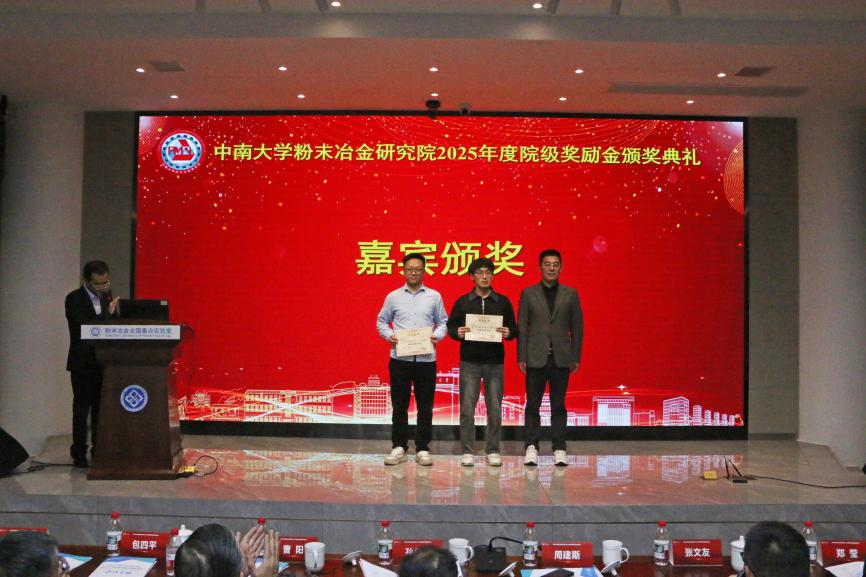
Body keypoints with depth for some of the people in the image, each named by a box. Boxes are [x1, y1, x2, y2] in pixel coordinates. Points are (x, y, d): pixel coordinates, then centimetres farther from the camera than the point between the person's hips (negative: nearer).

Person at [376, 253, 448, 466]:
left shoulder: (434, 296, 7)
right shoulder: (393, 296, 7)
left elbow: (443, 322, 10)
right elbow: (381, 321, 12)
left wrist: (437, 336, -9)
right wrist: (388, 335, -6)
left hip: (426, 359, 0)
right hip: (399, 359, 0)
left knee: (425, 406, 4)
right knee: (399, 405, 5)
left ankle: (422, 449, 13)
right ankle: (399, 447, 15)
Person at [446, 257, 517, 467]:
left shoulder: (503, 302, 7)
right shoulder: (462, 302, 6)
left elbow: (514, 328, 9)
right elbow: (450, 326, 8)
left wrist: (509, 333, -12)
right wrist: (458, 333, -13)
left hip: (495, 362, 1)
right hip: (469, 362, -1)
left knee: (495, 409, 3)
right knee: (467, 408, 0)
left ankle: (492, 451, 14)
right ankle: (467, 451, 9)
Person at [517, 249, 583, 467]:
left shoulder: (570, 294, 6)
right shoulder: (528, 293, 4)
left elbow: (577, 327, 6)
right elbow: (521, 327, 2)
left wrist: (575, 357, 2)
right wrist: (521, 357, -3)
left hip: (561, 358, 1)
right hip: (536, 358, 0)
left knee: (559, 406, 6)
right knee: (533, 404, 3)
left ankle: (559, 449, 12)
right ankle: (531, 447, 11)